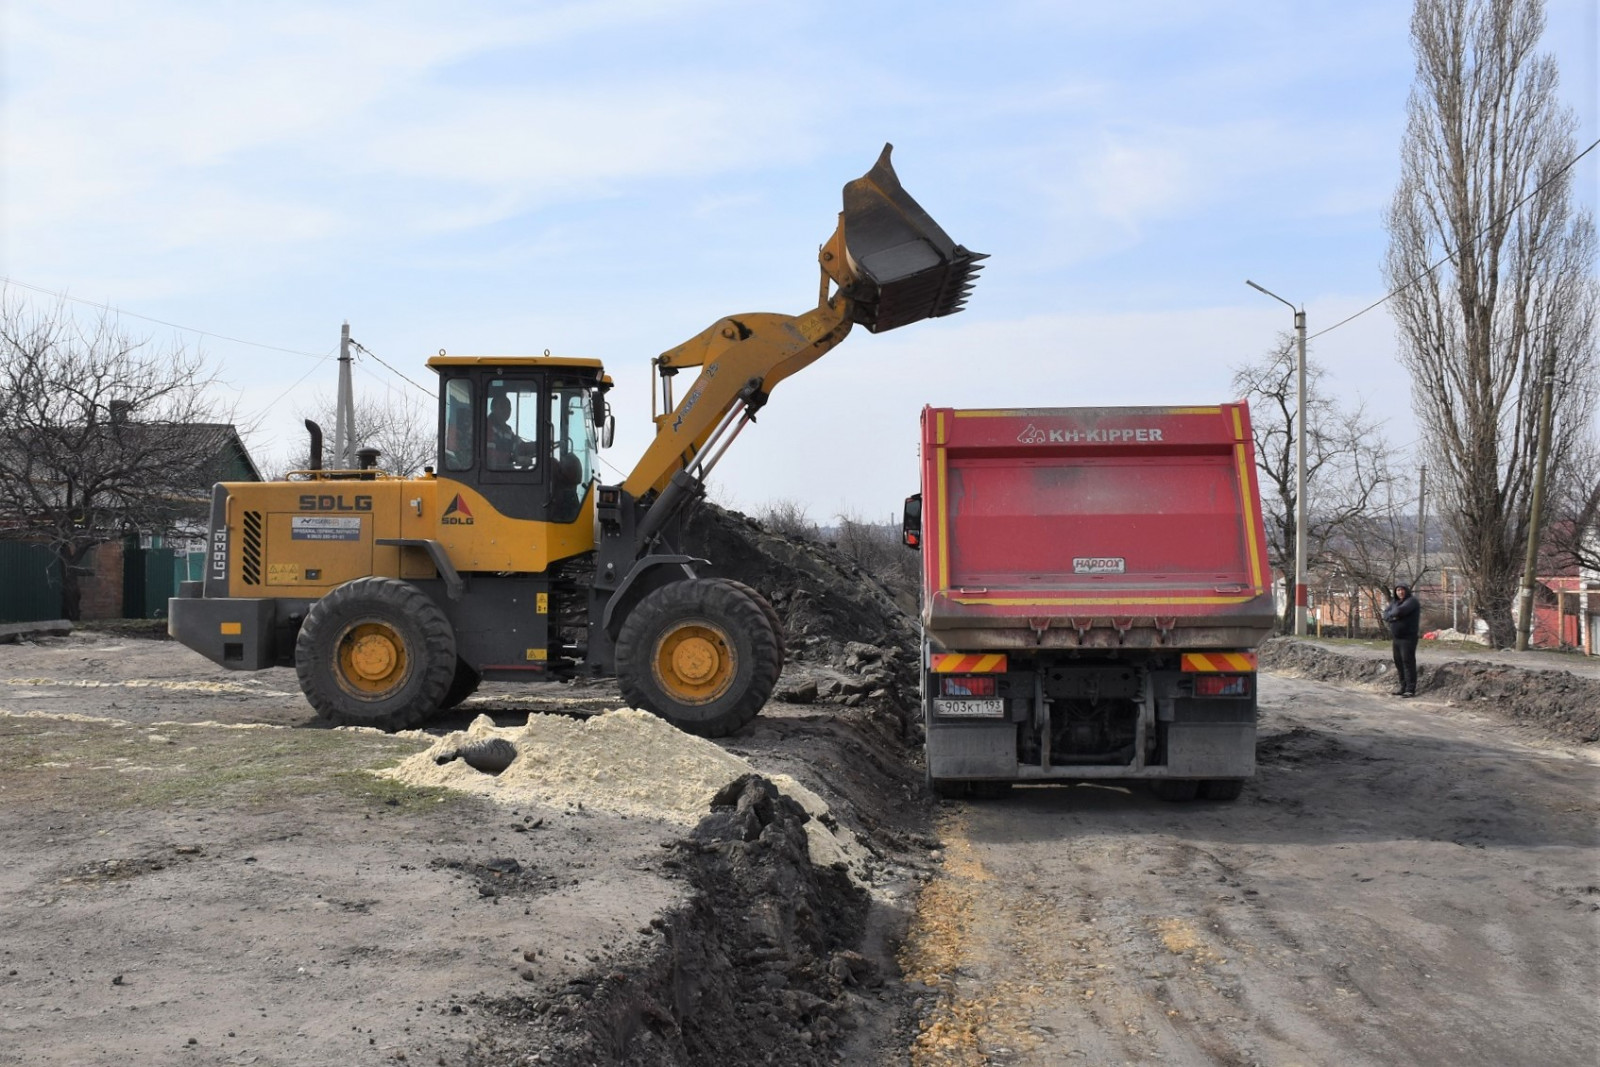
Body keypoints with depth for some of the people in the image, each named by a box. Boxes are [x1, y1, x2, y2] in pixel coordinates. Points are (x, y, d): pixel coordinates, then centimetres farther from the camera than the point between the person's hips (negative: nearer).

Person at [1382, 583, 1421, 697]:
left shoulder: (1411, 601, -9)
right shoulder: (1394, 602, 15)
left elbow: (1400, 611, -24)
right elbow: (1385, 615, 5)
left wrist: (1392, 613, -4)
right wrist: (1394, 616, -14)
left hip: (1408, 637, -8)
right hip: (1396, 637, 8)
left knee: (1408, 662, -9)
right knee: (1398, 662, 10)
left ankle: (1410, 689, -9)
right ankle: (1403, 687, 18)